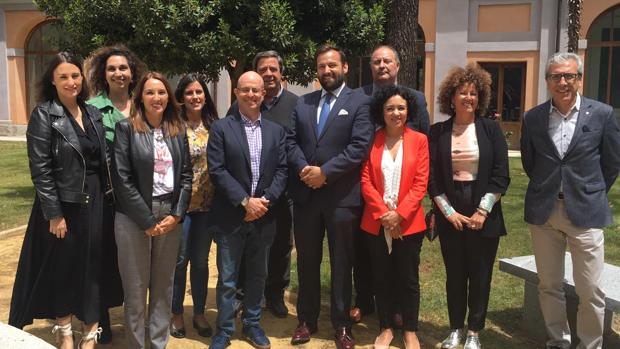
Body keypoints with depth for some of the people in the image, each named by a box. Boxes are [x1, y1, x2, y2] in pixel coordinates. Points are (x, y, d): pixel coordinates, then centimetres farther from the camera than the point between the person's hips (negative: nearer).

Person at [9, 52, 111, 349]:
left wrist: (106, 196, 7)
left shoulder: (93, 113, 7)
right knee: (62, 268, 9)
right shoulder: (43, 115, -8)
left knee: (93, 268, 8)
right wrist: (54, 214, -15)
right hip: (63, 205, -4)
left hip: (95, 203, 5)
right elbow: (40, 169, -12)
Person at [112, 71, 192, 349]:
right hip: (134, 218, -4)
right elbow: (122, 179, -10)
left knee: (164, 285, 12)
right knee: (135, 287, 6)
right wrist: (147, 220, -12)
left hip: (170, 217, 4)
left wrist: (176, 215, -5)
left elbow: (186, 175, 7)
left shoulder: (178, 130, 8)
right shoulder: (126, 128, -4)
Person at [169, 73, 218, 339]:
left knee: (201, 261, 13)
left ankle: (199, 313, 27)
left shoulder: (214, 126, 5)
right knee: (179, 260, 7)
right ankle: (176, 314, 24)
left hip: (207, 204, 3)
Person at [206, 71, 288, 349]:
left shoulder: (276, 131, 8)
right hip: (231, 217, -3)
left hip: (263, 216, 3)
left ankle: (252, 324, 31)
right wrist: (245, 201, -15)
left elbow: (281, 170, 3)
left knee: (258, 276, 15)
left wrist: (265, 200, -11)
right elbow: (217, 170, -10)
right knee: (227, 279, 6)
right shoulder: (221, 128, -3)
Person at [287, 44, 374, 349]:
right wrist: (303, 168, -13)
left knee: (341, 263, 7)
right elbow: (290, 140, 6)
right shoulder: (302, 103, 12)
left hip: (342, 196, -4)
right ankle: (306, 320, 29)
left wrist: (325, 172, -17)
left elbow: (360, 146, -12)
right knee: (307, 261, 13)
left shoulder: (360, 102, -2)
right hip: (305, 194, 4)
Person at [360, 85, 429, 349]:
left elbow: (420, 183, -5)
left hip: (408, 223, -1)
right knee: (381, 278, 10)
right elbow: (366, 181, -2)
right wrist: (383, 213, -12)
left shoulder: (419, 140, 0)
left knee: (408, 279, 8)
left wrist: (399, 214, -14)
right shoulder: (372, 140, 3)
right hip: (376, 223, 1)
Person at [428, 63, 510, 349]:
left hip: (484, 215, 0)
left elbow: (500, 175, -3)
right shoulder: (437, 132, 2)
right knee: (454, 274, 9)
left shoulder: (491, 129, 1)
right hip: (450, 215, 1)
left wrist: (482, 212, -10)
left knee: (480, 275, 7)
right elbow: (432, 178, 0)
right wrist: (448, 212, -8)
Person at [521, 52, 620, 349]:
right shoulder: (533, 118, 1)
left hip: (585, 212, -2)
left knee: (590, 291, 1)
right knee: (549, 286, 11)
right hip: (543, 212, 2)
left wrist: (590, 194, 10)